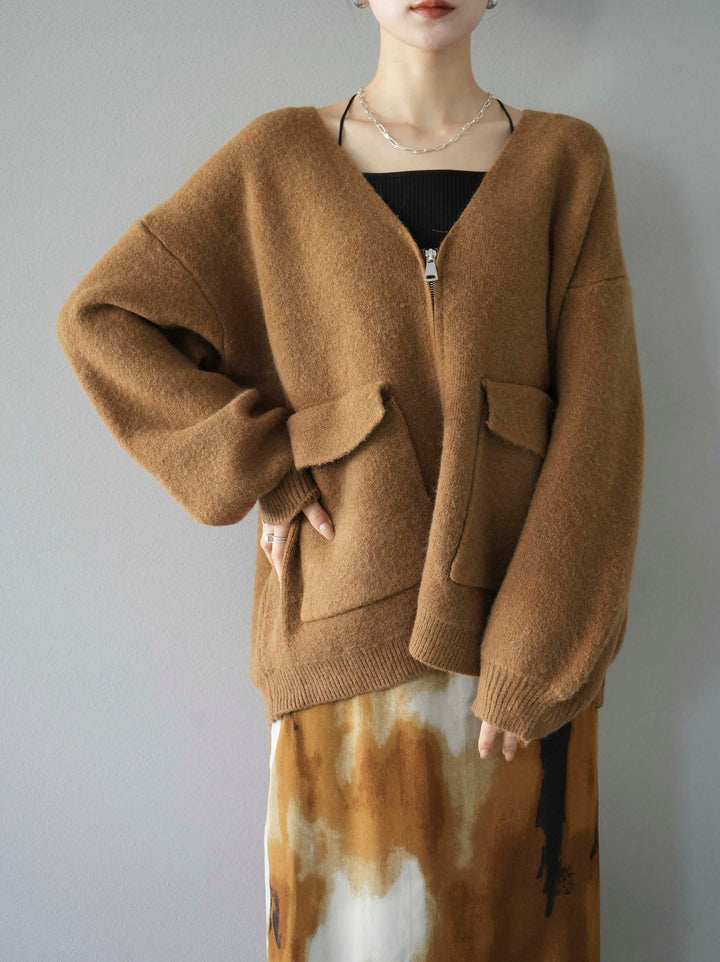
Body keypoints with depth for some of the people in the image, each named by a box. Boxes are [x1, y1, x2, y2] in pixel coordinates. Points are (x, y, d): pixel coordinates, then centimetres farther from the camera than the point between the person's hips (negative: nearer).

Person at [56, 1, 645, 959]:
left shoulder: (566, 159, 4)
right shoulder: (280, 157, 4)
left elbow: (596, 421, -3)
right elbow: (100, 316, 4)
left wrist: (530, 662, -10)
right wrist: (267, 467, -5)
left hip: (524, 618, 1)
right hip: (350, 620, 0)